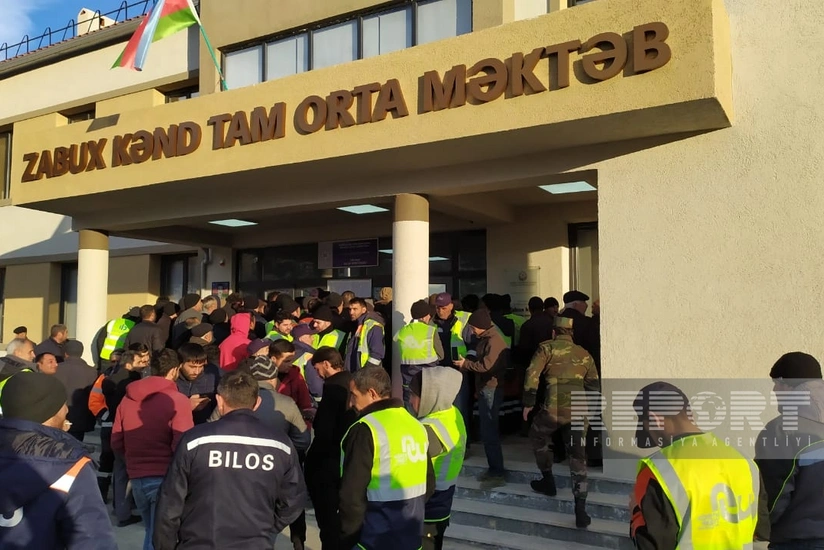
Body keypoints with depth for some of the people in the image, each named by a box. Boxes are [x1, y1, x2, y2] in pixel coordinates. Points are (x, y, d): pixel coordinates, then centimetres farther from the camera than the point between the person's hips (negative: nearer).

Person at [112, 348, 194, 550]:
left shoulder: (128, 398, 7)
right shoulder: (178, 400, -12)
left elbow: (117, 444, 12)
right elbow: (182, 446, -19)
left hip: (136, 477, 7)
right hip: (165, 478, -6)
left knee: (152, 531, 24)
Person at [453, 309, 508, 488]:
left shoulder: (494, 340, -16)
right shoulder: (486, 339, 16)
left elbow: (487, 365, -26)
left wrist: (466, 363, -13)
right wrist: (467, 364, 6)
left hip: (491, 390, -10)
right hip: (485, 389, 10)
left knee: (489, 432, -8)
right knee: (487, 430, 14)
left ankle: (498, 474, -2)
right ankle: (493, 469, 22)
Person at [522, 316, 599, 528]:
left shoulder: (547, 348, 9)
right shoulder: (584, 354, 20)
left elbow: (532, 374, -3)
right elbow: (594, 386, 20)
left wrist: (528, 402, 3)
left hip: (553, 407, -3)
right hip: (578, 411, 3)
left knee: (538, 437, 27)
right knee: (578, 458, 9)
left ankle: (548, 482, 35)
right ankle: (580, 511, 2)